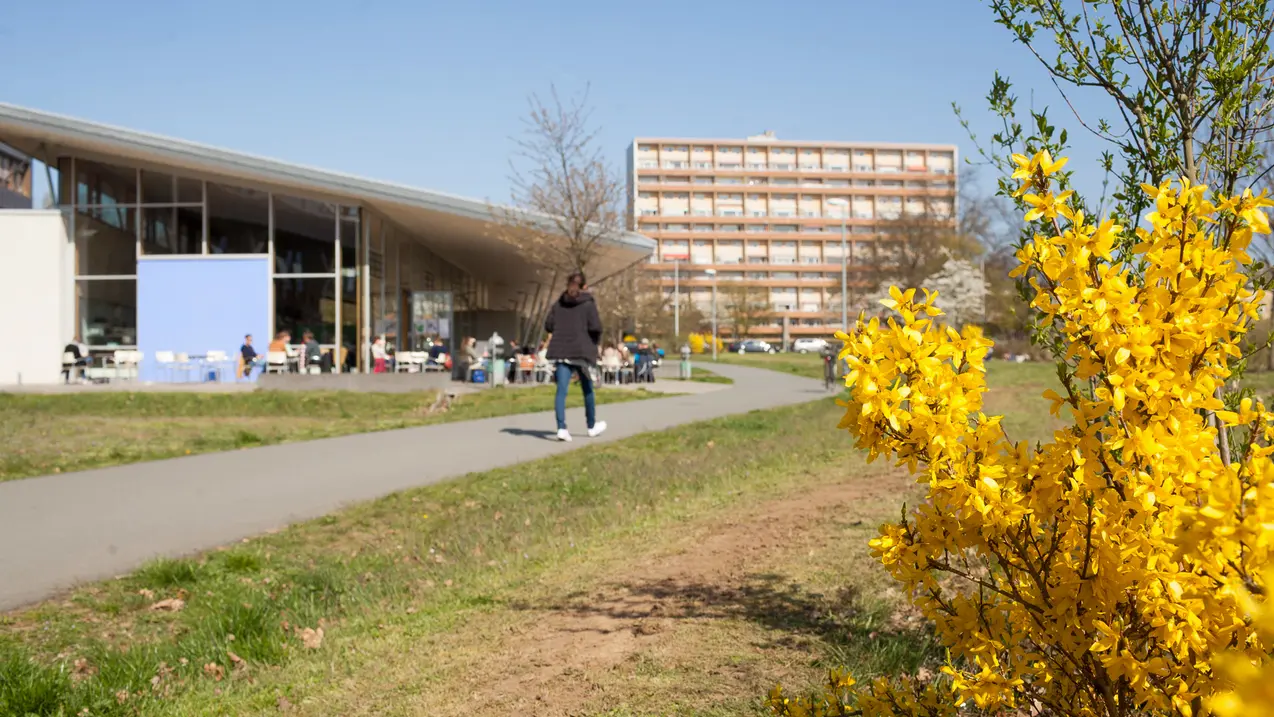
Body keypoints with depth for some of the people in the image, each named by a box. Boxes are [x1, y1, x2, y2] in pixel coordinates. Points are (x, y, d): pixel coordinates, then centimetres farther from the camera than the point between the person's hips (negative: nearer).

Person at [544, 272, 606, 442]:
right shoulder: (588, 303, -3)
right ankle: (592, 426, 28)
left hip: (561, 351, 3)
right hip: (582, 351, -2)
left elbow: (548, 325, 6)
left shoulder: (559, 303, 9)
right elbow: (595, 326, -13)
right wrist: (596, 340, 6)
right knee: (587, 389, 14)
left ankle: (561, 428, -16)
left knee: (562, 390, -3)